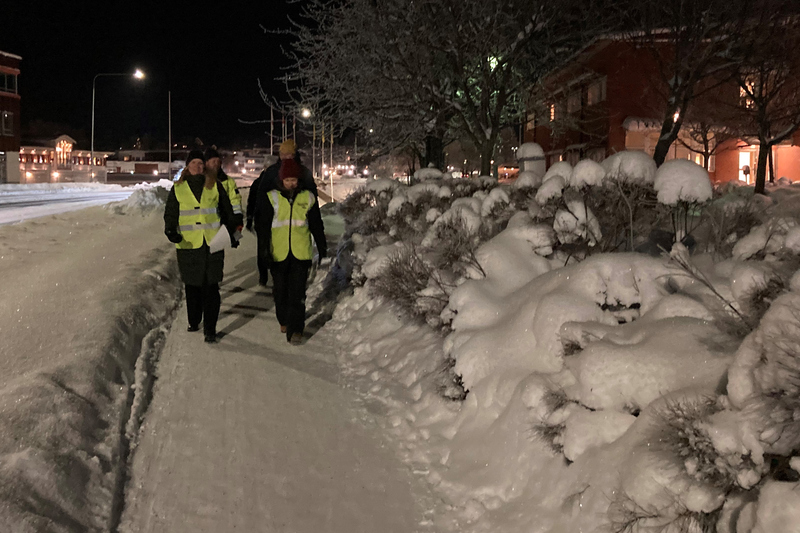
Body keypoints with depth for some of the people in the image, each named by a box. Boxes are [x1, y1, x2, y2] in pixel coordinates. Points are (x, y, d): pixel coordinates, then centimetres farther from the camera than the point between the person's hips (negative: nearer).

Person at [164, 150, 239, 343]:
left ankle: (210, 329, -2)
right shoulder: (178, 188, 7)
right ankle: (194, 321, 29)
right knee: (192, 285, 10)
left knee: (211, 287, -5)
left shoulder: (215, 186, 7)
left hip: (213, 244, -1)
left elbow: (227, 211, 15)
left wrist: (231, 234, 16)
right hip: (188, 244, 1)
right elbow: (170, 213, 8)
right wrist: (171, 231, -11)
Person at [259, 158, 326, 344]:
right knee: (280, 290, 12)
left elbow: (316, 225, 12)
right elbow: (264, 225, 2)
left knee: (297, 292, -8)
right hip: (278, 252, 1)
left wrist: (322, 248, 15)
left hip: (301, 252, -1)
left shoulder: (308, 197, 4)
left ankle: (295, 329, -6)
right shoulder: (271, 198, 1)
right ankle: (284, 320, 34)